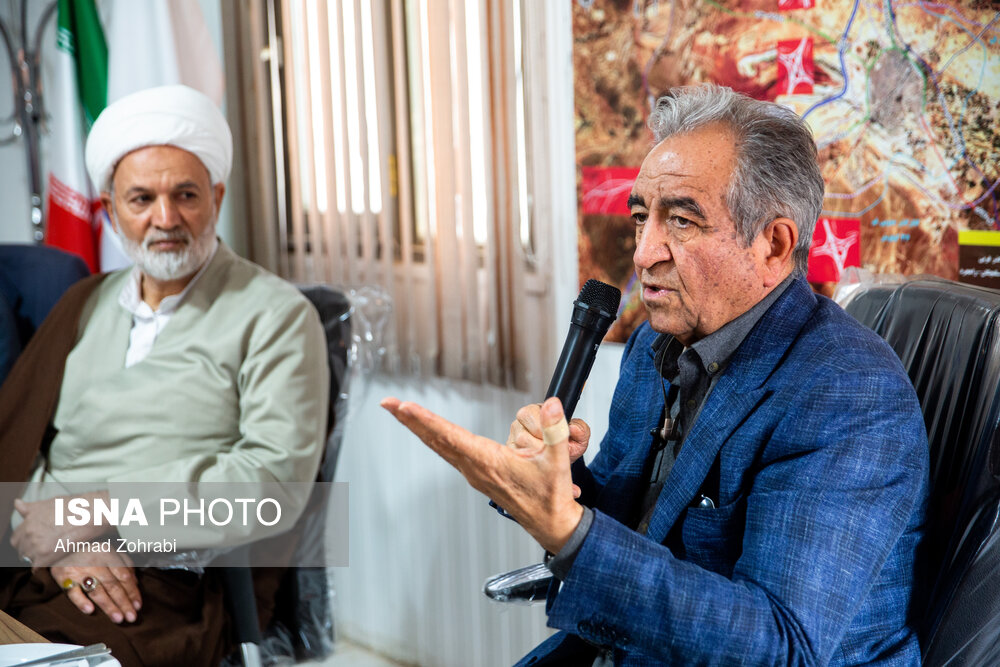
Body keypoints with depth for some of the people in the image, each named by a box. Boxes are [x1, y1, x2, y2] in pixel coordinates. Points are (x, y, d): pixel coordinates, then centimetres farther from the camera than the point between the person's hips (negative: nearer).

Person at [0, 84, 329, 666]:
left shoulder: (275, 315, 3)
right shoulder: (85, 306, 19)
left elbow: (277, 471, -9)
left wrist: (101, 509, -11)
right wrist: (60, 542, -9)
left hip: (171, 595, -4)